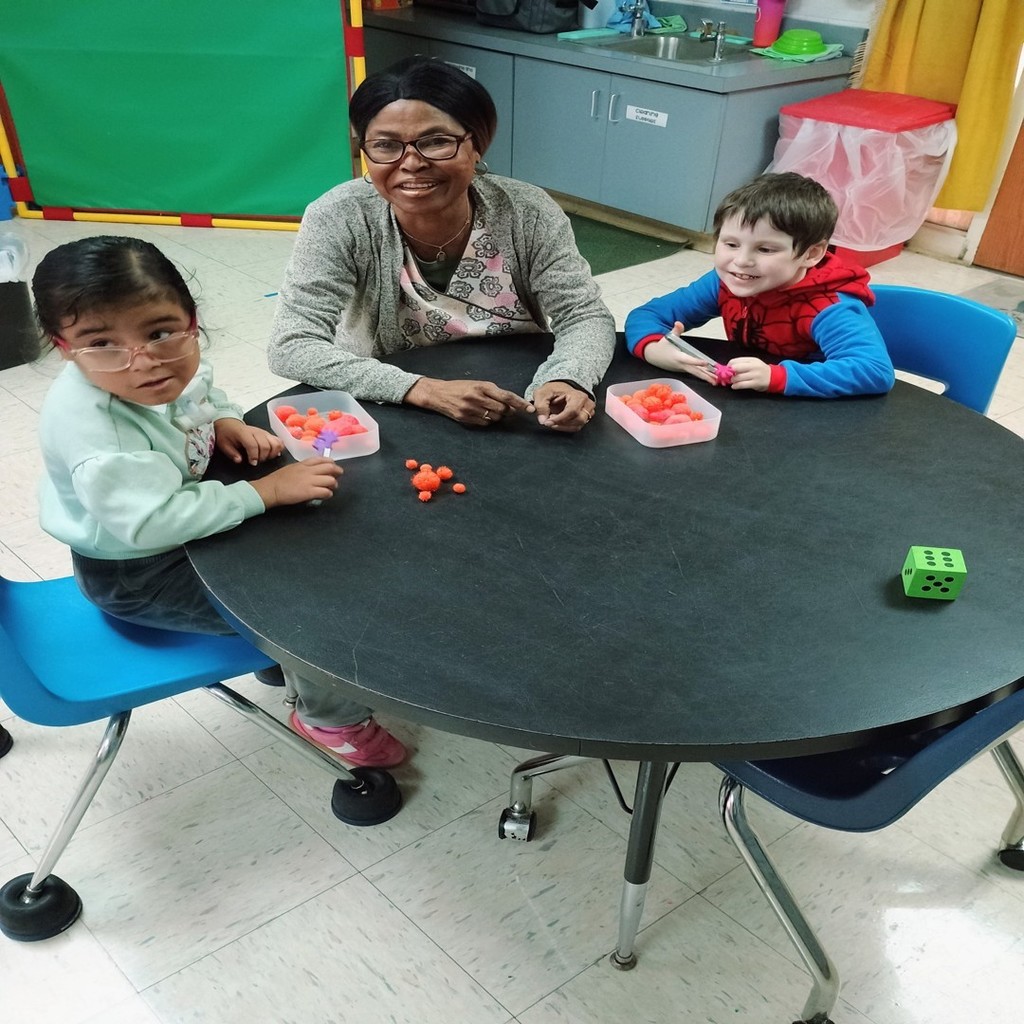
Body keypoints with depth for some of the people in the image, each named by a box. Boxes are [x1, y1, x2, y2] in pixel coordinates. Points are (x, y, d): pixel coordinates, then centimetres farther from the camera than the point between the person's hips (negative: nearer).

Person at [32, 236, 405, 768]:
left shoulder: (169, 367, -11)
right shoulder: (91, 426, -36)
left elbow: (204, 393, 13)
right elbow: (152, 522, -43)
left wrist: (225, 422, -10)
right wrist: (268, 490, -37)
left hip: (180, 521, 9)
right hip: (137, 575, -8)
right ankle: (332, 718, 14)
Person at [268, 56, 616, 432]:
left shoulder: (527, 213, -12)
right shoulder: (339, 220, -17)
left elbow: (586, 317, -8)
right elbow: (292, 347, -21)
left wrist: (567, 382, -31)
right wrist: (425, 390, -34)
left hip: (517, 423, 1)